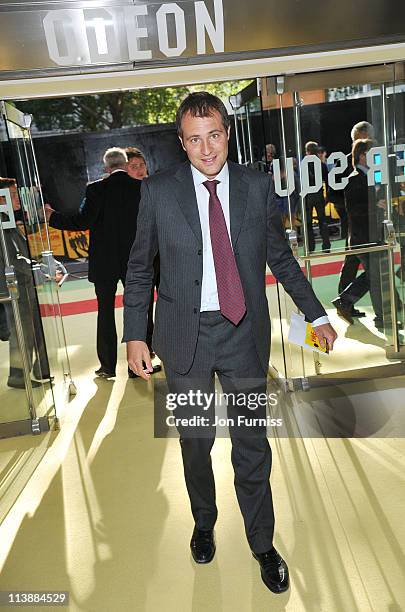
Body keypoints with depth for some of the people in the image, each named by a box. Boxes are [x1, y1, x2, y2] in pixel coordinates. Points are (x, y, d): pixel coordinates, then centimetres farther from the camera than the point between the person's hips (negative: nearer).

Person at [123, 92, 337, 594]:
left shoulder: (258, 186, 0)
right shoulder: (158, 191, -3)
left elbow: (280, 255, 9)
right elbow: (139, 268, 2)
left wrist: (316, 313, 10)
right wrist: (135, 334, -3)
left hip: (245, 331, 1)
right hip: (186, 333, 0)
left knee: (252, 444, 9)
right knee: (195, 440, 15)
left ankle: (263, 544, 32)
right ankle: (204, 523, 43)